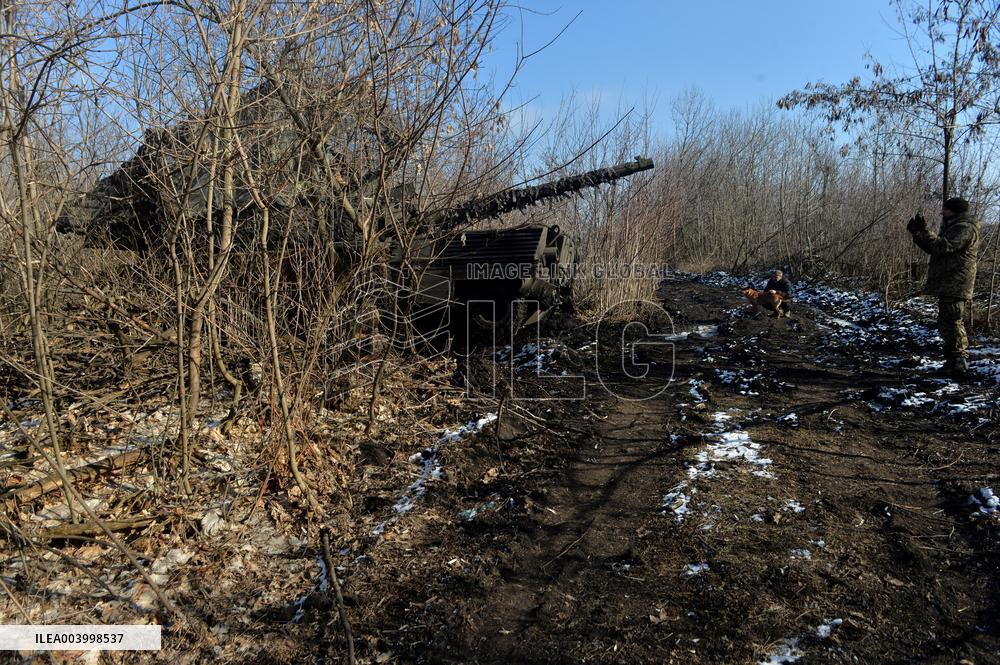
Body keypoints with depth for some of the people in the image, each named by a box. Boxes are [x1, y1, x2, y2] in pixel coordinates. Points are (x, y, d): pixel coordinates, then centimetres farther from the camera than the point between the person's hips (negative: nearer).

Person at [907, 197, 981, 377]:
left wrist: (924, 231, -19)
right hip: (948, 284, 11)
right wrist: (917, 233, 8)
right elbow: (933, 248, 20)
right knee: (947, 322, 16)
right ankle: (953, 362, 24)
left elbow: (943, 247, -24)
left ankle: (958, 362, -11)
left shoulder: (964, 228, -12)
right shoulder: (954, 227, 22)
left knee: (950, 321, -13)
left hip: (955, 285, -11)